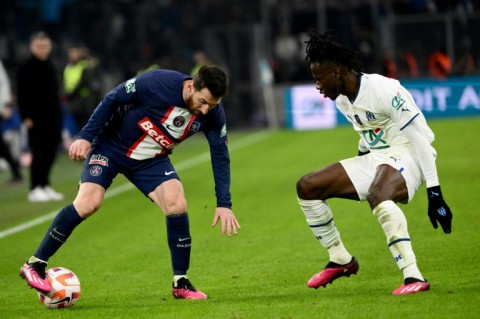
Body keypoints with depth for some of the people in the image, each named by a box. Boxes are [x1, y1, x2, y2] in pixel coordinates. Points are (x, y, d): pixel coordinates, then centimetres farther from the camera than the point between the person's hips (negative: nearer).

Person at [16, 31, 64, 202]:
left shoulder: (51, 67, 16)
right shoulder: (26, 68, -5)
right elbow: (22, 95, -8)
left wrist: (58, 114, 16)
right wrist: (26, 117, -14)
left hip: (52, 117, 7)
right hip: (36, 118, -7)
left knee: (50, 152, 7)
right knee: (38, 152, -8)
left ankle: (45, 186, 16)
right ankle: (35, 189, -5)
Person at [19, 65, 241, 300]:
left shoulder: (213, 113, -16)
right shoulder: (159, 83, -30)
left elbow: (220, 156, -6)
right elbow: (113, 99, -19)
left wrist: (224, 204, -12)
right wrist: (86, 136, -20)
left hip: (152, 159, 4)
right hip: (111, 146, -4)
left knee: (177, 205, -15)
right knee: (89, 202, -20)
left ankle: (181, 284, -1)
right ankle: (34, 265, -8)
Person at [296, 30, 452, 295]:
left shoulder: (384, 90, -21)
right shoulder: (342, 99, 6)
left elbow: (420, 138, -22)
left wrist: (434, 193, -25)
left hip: (405, 156, -9)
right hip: (373, 158, 9)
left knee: (378, 196, -42)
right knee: (306, 187, 3)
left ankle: (413, 277, -43)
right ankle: (340, 260, 15)